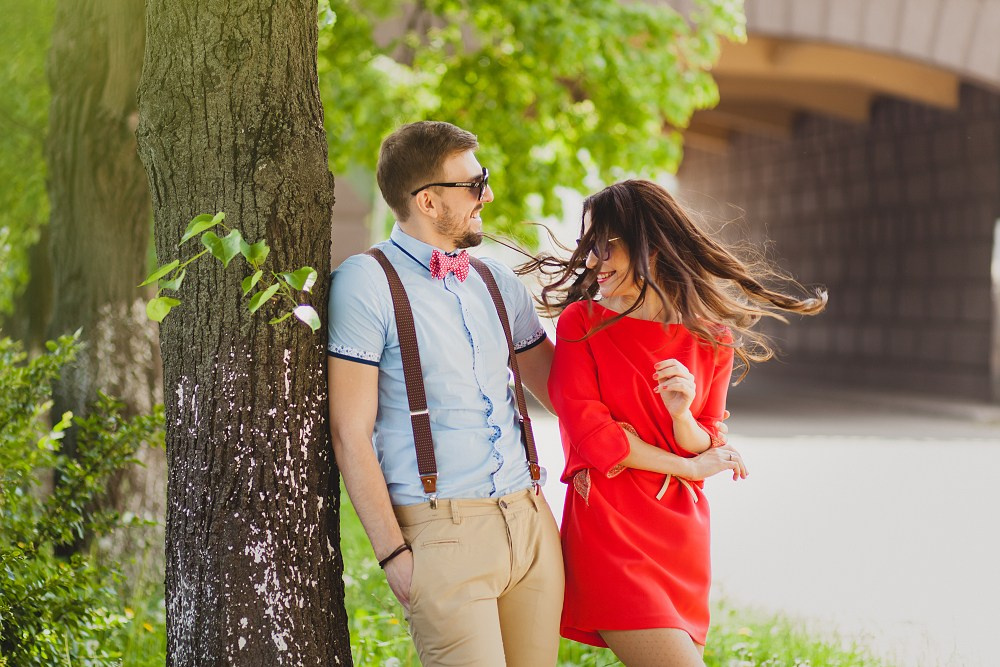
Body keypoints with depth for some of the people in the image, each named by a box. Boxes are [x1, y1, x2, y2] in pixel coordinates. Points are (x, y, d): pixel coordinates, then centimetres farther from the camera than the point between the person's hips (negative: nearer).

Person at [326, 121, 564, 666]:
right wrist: (394, 554, -12)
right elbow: (350, 434, -8)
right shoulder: (365, 284, -5)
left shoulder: (496, 283, 16)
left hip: (530, 520, 6)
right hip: (442, 531, -6)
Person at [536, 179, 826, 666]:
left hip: (681, 536, 4)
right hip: (609, 535, -4)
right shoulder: (581, 322, -1)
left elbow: (705, 453, 6)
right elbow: (588, 433, -7)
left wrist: (682, 415, -16)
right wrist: (687, 467, -2)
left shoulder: (712, 338, 7)